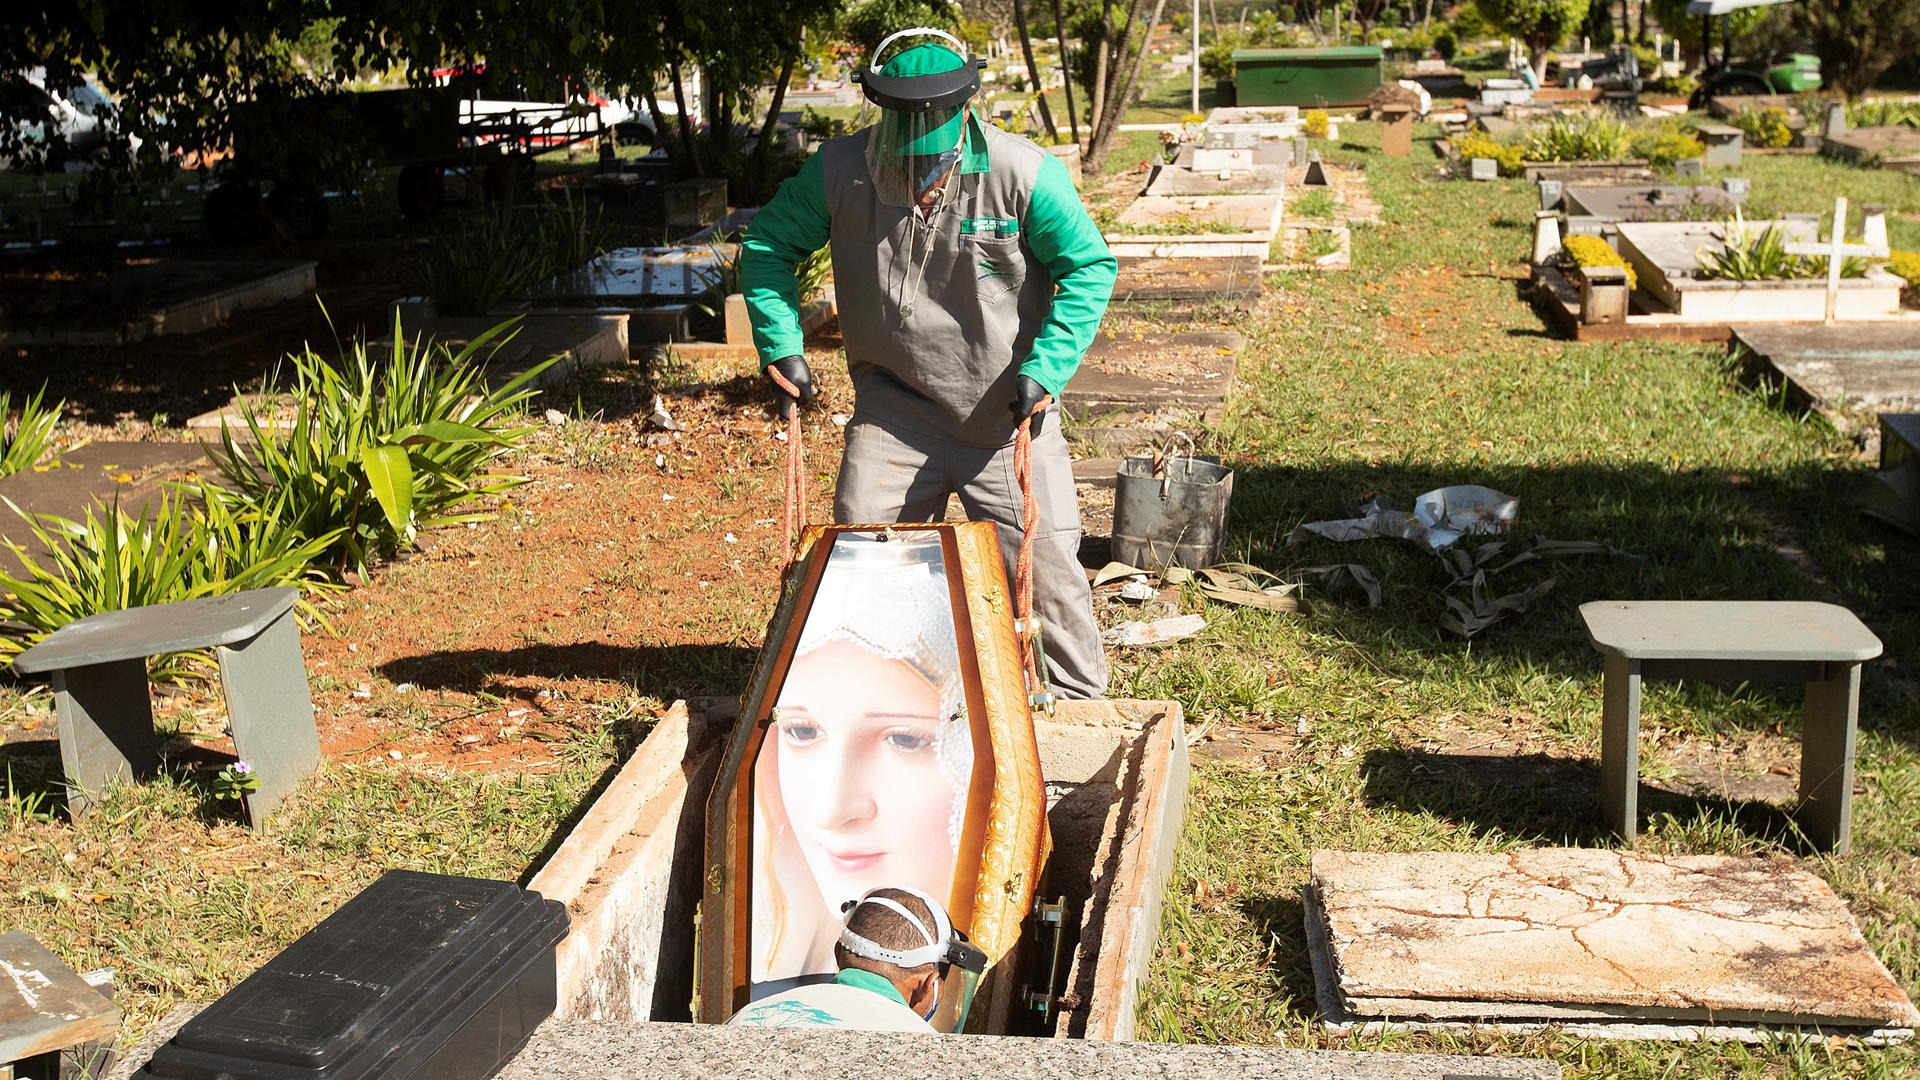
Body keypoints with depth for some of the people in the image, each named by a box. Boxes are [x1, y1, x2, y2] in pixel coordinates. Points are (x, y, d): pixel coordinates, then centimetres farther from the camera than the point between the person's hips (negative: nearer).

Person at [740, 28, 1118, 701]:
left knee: (1046, 567, 1)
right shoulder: (842, 170, -11)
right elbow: (767, 247, 5)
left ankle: (1083, 702, 23)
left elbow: (1090, 268, -6)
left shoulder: (1023, 174, -17)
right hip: (894, 411, 2)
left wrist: (1046, 368, -15)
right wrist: (781, 347, -5)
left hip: (1007, 414, -2)